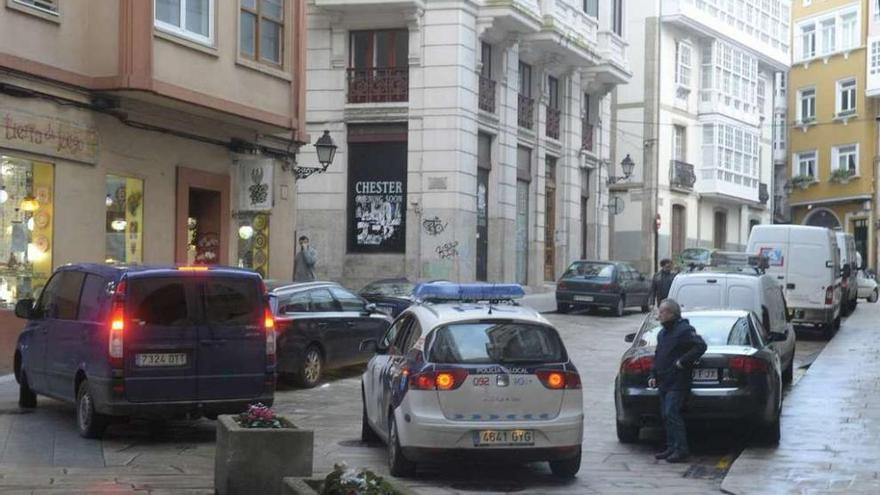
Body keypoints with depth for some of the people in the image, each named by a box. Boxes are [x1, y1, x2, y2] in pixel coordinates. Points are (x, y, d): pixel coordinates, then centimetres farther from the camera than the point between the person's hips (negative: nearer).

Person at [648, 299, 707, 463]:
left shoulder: (684, 330, -11)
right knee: (666, 415, 9)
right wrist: (653, 375, 16)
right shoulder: (662, 333, 19)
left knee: (672, 414, -14)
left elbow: (700, 346, -20)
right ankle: (671, 448, 15)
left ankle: (681, 449, -11)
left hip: (677, 383, -9)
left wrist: (683, 361, -20)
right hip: (664, 382, 9)